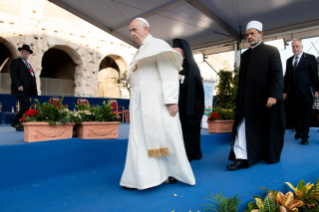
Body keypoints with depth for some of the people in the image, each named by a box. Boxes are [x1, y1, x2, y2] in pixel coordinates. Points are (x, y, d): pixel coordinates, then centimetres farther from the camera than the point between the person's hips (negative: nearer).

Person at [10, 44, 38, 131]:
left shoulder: (28, 65, 26)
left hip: (27, 90, 8)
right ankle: (15, 122, -6)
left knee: (24, 107, 6)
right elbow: (13, 74, -9)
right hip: (20, 89, -8)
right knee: (27, 105, -17)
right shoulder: (15, 62, 3)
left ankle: (20, 126, 12)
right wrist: (18, 85, -21)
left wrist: (34, 91, 13)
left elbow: (32, 77, 22)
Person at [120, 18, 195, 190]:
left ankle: (173, 171, 11)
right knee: (140, 140, 5)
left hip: (156, 100, -8)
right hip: (140, 103, 8)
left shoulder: (158, 45, -2)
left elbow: (169, 74, -12)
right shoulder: (140, 53, 24)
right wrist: (134, 105, 15)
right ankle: (138, 178, 9)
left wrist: (171, 100, -22)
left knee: (165, 136, -3)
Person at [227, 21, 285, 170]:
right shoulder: (244, 55, 14)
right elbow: (241, 78, 13)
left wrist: (274, 95, -19)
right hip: (248, 100, 4)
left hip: (267, 99, -4)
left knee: (269, 129, 9)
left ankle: (271, 156, 27)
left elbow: (277, 75, -9)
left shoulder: (272, 51, 0)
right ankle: (243, 158, 4)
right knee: (243, 128, -3)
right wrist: (239, 98, 8)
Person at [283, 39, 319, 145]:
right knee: (296, 113, 9)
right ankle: (299, 131, 29)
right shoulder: (289, 60, 13)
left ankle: (305, 136, 11)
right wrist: (285, 91, 11)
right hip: (293, 92, 4)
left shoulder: (310, 58, 1)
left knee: (306, 114, 1)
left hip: (306, 92, -4)